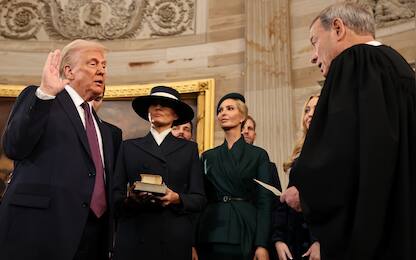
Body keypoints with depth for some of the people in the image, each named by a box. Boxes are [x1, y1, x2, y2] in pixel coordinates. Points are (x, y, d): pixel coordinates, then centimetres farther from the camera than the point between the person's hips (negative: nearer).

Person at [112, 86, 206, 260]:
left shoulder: (189, 148, 10)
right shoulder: (128, 147, 12)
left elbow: (199, 199, 5)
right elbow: (116, 194, 8)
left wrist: (177, 199, -14)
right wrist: (129, 199, -13)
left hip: (174, 238, 0)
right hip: (133, 236, 1)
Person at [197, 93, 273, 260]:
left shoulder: (258, 155, 4)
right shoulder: (208, 156, 12)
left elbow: (264, 202, -3)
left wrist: (262, 245, -13)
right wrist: (194, 241, -1)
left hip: (245, 233, -2)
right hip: (211, 233, 2)